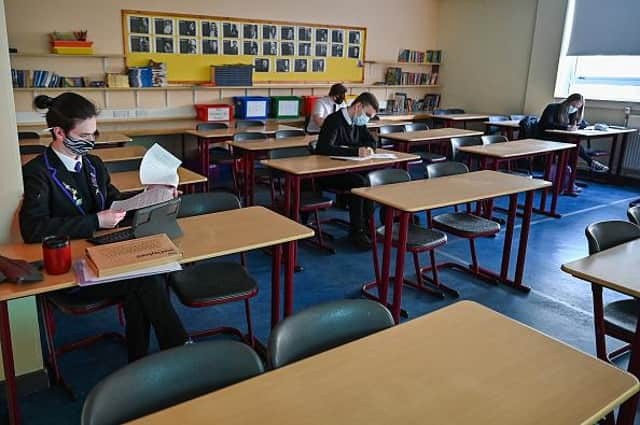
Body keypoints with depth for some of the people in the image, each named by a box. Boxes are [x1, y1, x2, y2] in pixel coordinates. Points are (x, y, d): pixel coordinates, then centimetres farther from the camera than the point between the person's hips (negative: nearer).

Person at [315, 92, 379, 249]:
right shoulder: (334, 121, -16)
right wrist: (355, 151, -36)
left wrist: (368, 148, -7)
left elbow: (372, 141, 19)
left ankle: (367, 224, -7)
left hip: (349, 170, 8)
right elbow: (324, 148, -31)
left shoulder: (358, 122, 9)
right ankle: (356, 232, -18)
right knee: (359, 182, -31)